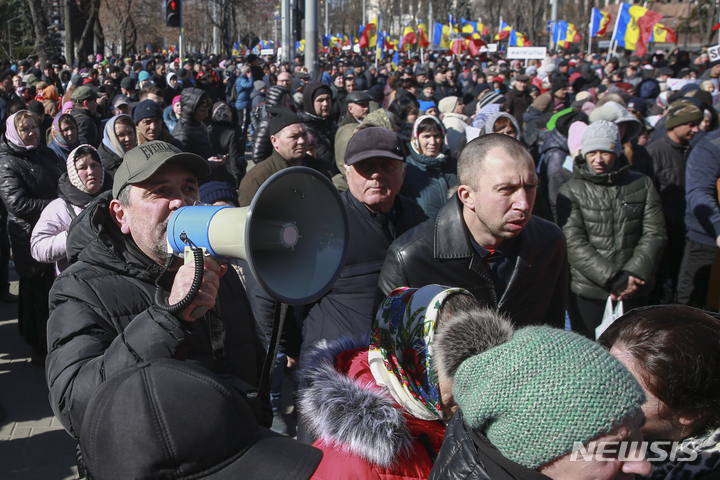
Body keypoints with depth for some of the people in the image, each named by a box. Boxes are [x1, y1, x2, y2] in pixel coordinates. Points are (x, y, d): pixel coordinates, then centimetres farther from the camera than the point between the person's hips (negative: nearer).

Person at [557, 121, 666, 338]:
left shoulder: (642, 185, 8)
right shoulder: (570, 192, -1)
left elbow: (655, 234, 2)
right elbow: (574, 244, -10)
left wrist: (633, 275, -12)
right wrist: (613, 279, -17)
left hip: (634, 293, 2)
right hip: (587, 293, -2)